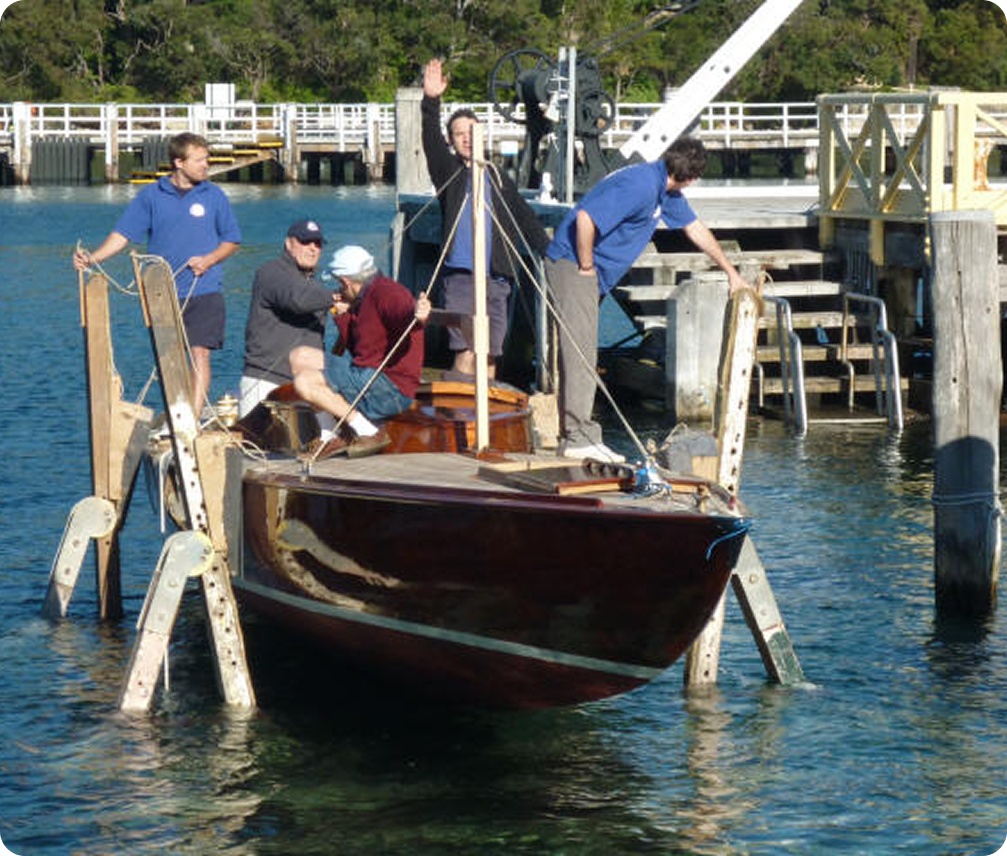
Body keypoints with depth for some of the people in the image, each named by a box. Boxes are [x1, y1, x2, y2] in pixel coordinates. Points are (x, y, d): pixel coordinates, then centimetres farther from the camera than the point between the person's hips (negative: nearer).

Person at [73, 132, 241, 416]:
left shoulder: (214, 195, 5)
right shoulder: (151, 195, 4)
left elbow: (232, 240, 12)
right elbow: (123, 233, 2)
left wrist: (208, 260, -7)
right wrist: (92, 258, -12)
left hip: (204, 290, -1)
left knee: (199, 353, -10)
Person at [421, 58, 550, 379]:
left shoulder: (497, 177, 19)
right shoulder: (448, 171, 10)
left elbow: (525, 219, 23)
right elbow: (432, 144, -8)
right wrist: (431, 102, -22)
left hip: (496, 276, 3)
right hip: (460, 272, -3)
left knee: (490, 351, 3)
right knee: (465, 349, -13)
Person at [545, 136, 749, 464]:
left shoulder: (666, 189, 11)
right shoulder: (641, 185, -22)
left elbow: (695, 228, 24)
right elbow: (585, 218, -29)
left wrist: (731, 272, 28)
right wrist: (586, 267, -18)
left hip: (584, 268, 10)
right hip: (572, 263, -10)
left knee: (579, 351, 11)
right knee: (580, 350, -12)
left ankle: (572, 434, 15)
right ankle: (578, 437, -14)